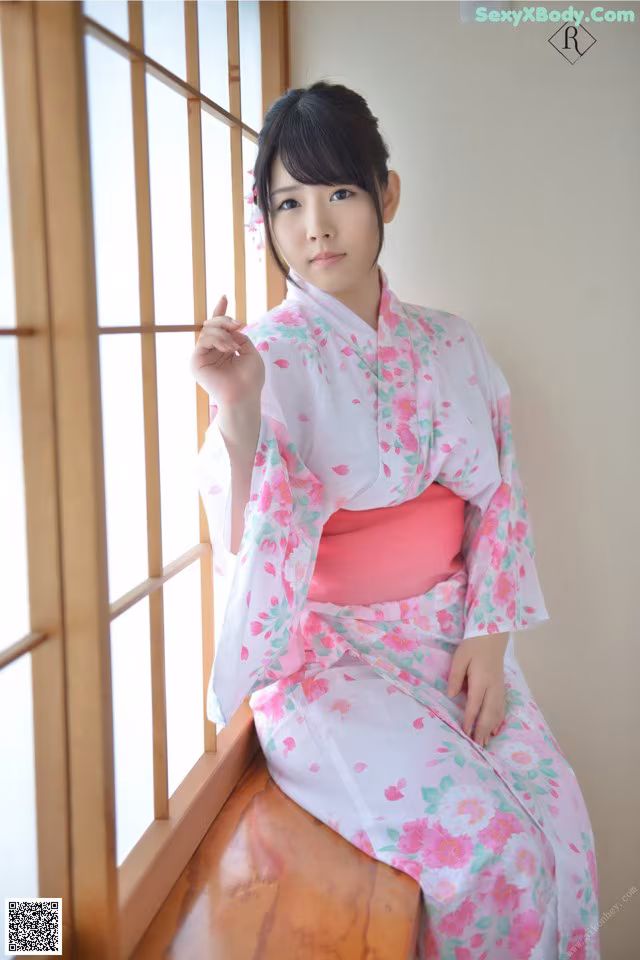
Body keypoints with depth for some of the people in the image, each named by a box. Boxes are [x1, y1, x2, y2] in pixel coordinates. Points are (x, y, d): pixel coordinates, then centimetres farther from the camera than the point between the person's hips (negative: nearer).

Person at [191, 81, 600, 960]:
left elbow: (498, 494, 7)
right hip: (327, 651, -4)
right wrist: (238, 418, -28)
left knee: (557, 816, -10)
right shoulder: (263, 363, -8)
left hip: (451, 637, 4)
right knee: (486, 844, -18)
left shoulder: (448, 346, 5)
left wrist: (490, 638, -4)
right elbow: (249, 555, -14)